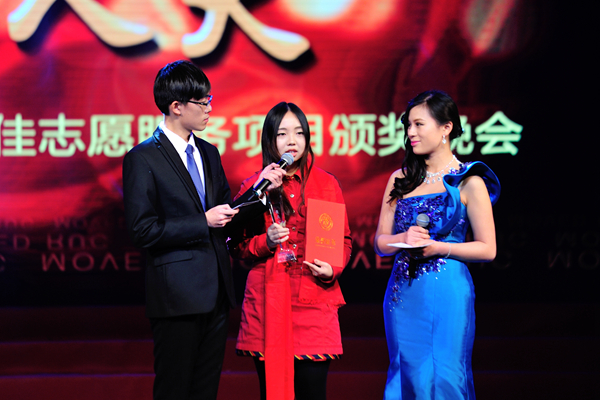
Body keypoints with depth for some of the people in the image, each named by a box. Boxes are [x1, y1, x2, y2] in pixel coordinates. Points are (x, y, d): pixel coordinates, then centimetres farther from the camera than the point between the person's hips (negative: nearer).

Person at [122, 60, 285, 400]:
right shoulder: (142, 158, -9)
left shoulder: (208, 153, 14)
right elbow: (143, 231, -15)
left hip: (216, 292, 7)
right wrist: (204, 222, -17)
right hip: (177, 295, -7)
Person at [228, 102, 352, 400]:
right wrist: (265, 241, -8)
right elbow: (236, 246, 11)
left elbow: (344, 239, 12)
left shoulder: (327, 184, 10)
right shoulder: (254, 187, 8)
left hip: (314, 302, 0)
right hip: (266, 303, 0)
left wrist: (333, 269, -7)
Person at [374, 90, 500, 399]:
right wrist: (403, 240, -10)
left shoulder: (468, 182, -2)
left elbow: (487, 249, -3)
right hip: (403, 294, 4)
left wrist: (439, 247, -14)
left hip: (446, 294, -4)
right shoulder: (401, 179, 10)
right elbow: (380, 242, 11)